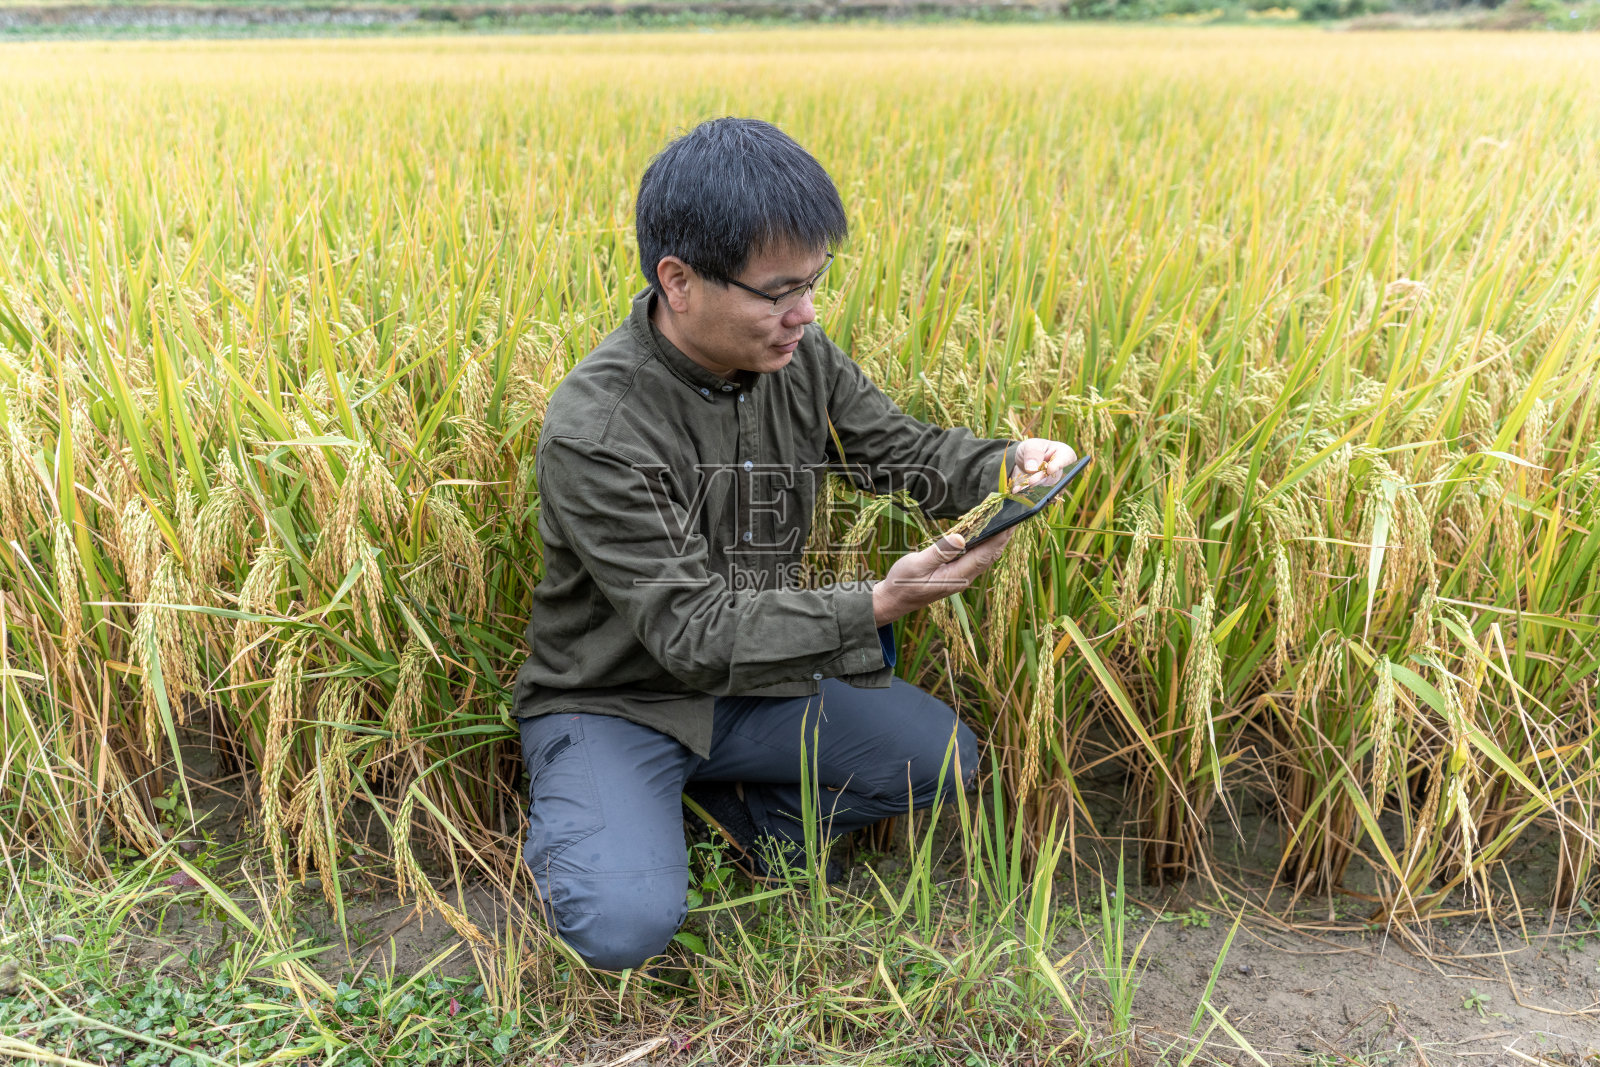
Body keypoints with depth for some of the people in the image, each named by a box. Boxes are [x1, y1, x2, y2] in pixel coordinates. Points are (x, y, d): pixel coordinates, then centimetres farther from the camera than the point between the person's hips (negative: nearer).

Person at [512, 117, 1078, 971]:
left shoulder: (796, 356, -9)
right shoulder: (593, 431, -29)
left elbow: (903, 451, 2)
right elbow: (693, 632, -29)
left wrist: (1006, 465, -20)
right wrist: (877, 606, -38)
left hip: (751, 680, 6)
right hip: (615, 700, -5)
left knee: (944, 757, -3)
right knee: (629, 927, -25)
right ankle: (572, 834, 9)